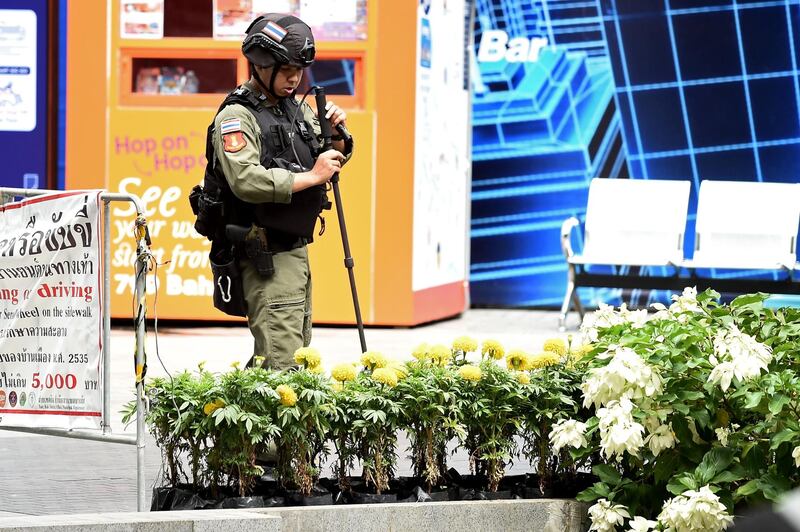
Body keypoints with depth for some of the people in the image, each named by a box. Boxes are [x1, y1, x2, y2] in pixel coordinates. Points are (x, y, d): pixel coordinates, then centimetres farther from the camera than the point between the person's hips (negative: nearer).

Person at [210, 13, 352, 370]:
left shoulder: (297, 109, 13)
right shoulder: (236, 117, -13)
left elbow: (335, 161, 21)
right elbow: (247, 181, -28)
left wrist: (336, 136, -1)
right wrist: (312, 176, -21)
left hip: (296, 252, 9)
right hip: (266, 257, -9)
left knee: (298, 349, 16)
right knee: (281, 365, -15)